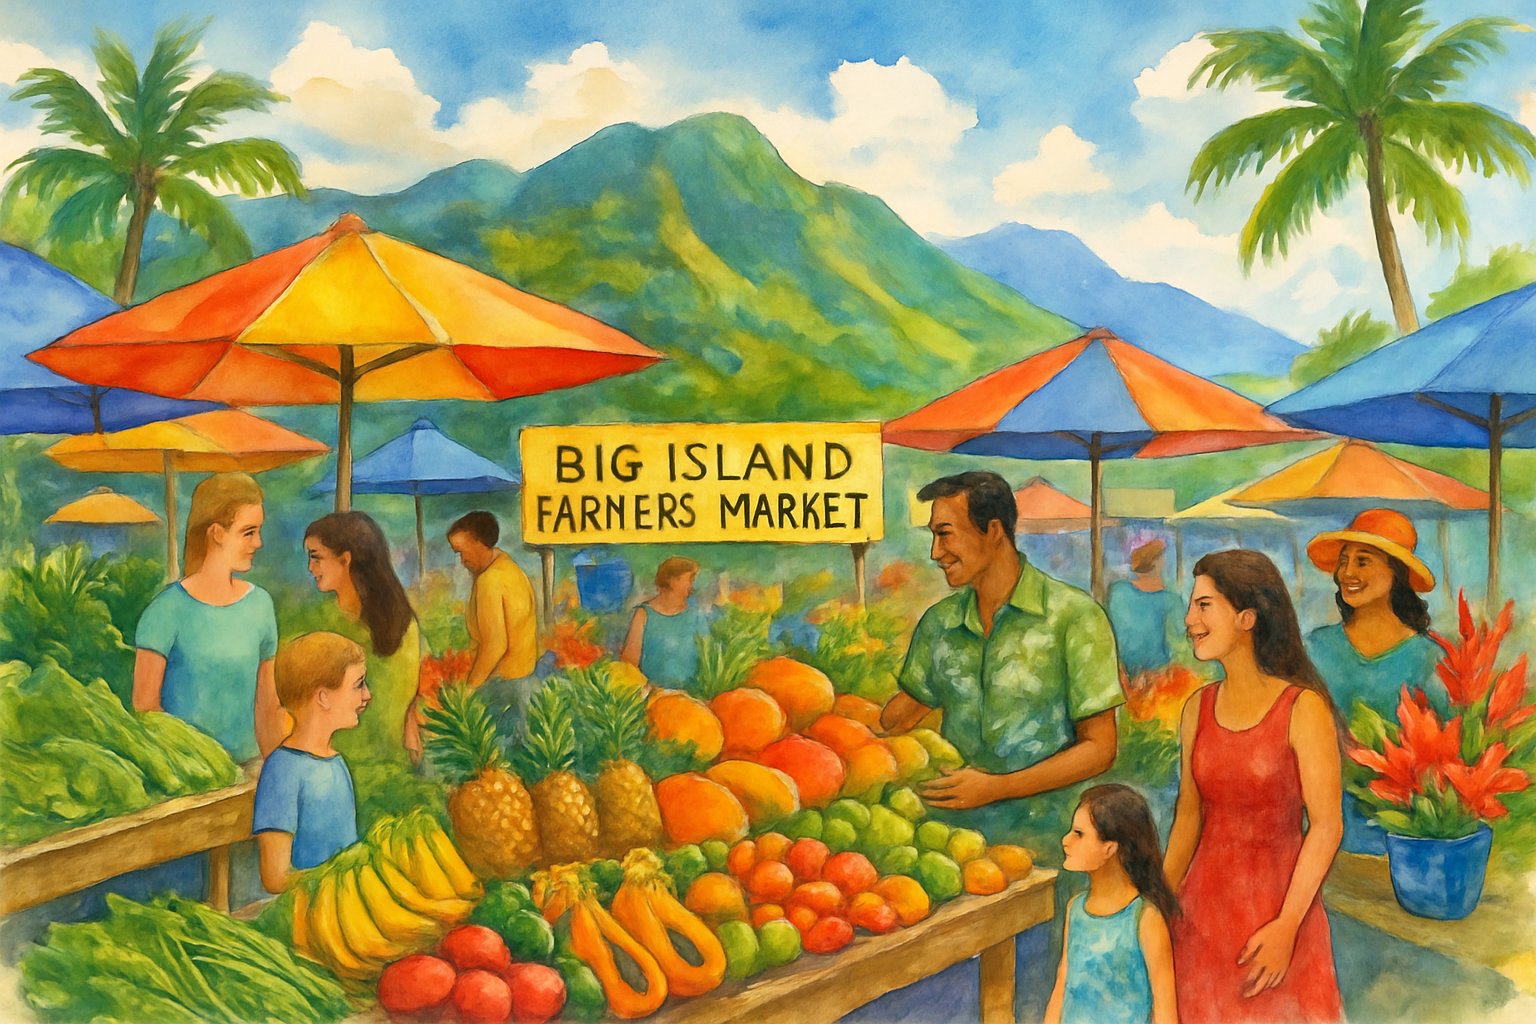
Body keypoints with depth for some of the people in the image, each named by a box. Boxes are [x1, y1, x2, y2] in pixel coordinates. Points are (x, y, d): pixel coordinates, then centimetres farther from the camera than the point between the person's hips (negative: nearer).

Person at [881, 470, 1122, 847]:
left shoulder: (1074, 616, -3)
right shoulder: (939, 621, 11)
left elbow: (1099, 747, -3)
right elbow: (909, 705, 22)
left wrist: (998, 787, -12)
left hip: (1039, 839, -4)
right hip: (952, 832, 4)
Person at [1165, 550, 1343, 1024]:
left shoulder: (1302, 708, -12)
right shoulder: (1198, 708, 3)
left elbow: (1326, 826, -13)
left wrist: (1287, 926, -16)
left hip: (1277, 905, -5)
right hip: (1205, 903, 5)